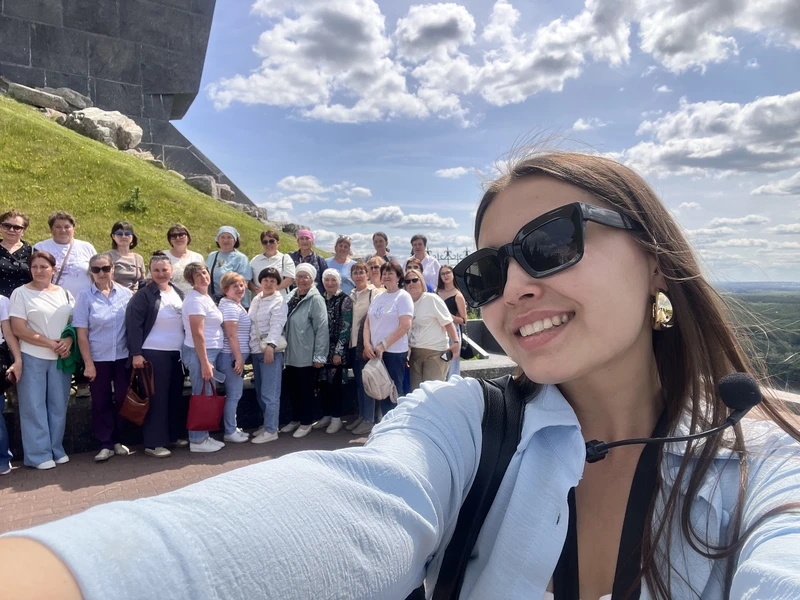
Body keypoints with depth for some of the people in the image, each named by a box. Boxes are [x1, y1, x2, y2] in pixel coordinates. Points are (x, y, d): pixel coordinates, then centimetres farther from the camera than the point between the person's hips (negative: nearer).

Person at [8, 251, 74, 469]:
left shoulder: (65, 293, 9)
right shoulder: (21, 293, -3)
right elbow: (18, 329, -9)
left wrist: (68, 341, -10)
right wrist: (50, 343, -13)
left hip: (60, 358, 3)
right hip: (32, 358, -3)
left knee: (58, 405, 8)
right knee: (34, 406, 2)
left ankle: (57, 449, 20)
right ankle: (39, 454, 11)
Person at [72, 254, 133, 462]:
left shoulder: (125, 293, 0)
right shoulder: (85, 296, -5)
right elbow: (82, 333, -6)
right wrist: (88, 363, -9)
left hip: (123, 356, 2)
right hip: (98, 358, -1)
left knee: (122, 399, 10)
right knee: (101, 401, 7)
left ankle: (117, 441, 26)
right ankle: (105, 445, 19)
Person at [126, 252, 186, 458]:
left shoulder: (178, 292, 9)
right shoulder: (143, 295, -9)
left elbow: (187, 321, 16)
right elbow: (133, 326, -13)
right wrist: (136, 353, -18)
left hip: (177, 353, 6)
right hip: (153, 354, -6)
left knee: (175, 395, 12)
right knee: (157, 397, -1)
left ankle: (175, 435, 26)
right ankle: (153, 442, 9)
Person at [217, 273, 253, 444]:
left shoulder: (235, 305, 17)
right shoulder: (230, 307, -15)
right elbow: (232, 335, -21)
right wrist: (238, 359, -22)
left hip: (235, 355, 11)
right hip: (231, 356, -11)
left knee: (234, 393, 16)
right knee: (234, 394, -3)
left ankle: (233, 428, 25)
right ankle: (230, 432, 6)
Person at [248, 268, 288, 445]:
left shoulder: (279, 301, -7)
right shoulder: (256, 299, 16)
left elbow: (276, 325, -18)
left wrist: (270, 346, -30)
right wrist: (251, 346, 16)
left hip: (271, 350, -8)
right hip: (256, 350, 8)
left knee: (269, 393, -6)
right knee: (260, 392, 14)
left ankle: (271, 430, 1)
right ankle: (268, 423, 28)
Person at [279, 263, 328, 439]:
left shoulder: (316, 299, -11)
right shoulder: (291, 296, 8)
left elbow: (321, 328, -15)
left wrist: (319, 356, -17)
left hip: (307, 355, -6)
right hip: (290, 353, 6)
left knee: (306, 390, 6)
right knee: (292, 388, 16)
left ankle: (306, 422, 21)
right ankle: (295, 419, 32)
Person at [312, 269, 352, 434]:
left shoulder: (345, 300, -7)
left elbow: (346, 327, -11)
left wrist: (338, 351, -15)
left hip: (336, 349, -5)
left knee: (334, 383, 0)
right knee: (323, 382, 9)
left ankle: (336, 418, 12)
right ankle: (326, 416, 22)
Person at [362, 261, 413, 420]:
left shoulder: (403, 296, -7)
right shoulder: (377, 298, 13)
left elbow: (405, 326, -17)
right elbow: (368, 322, 14)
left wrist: (383, 345, -16)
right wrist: (367, 344, -3)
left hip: (394, 352, -6)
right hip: (375, 352, 6)